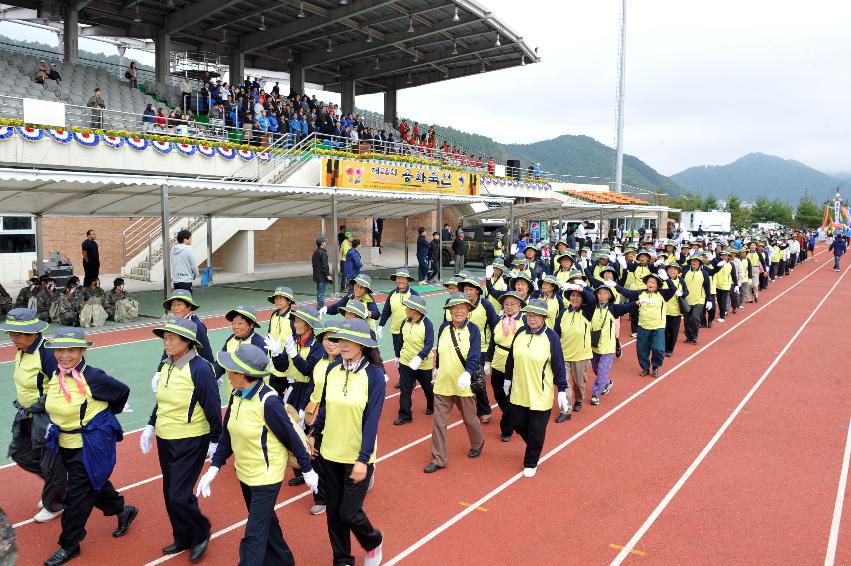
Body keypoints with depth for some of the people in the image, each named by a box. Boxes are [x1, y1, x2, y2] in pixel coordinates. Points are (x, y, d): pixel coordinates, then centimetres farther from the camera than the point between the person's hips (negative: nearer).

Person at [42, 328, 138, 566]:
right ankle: (123, 510, 44)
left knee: (77, 495, 2)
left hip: (91, 447, -7)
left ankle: (69, 545, 21)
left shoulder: (93, 377, -22)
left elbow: (122, 391, -7)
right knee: (94, 484, 22)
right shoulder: (55, 376, -2)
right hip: (66, 446, 7)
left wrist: (105, 414, 7)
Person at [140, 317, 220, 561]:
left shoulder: (200, 369, -20)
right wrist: (150, 426, 9)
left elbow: (213, 408, -17)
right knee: (169, 493, 16)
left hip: (191, 443, -8)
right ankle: (182, 538, 35)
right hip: (165, 440, 8)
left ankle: (201, 534, 21)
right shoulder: (166, 366, 3)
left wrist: (215, 441, -13)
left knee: (179, 496, -6)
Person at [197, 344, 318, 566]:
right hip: (245, 473, 8)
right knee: (266, 521, 25)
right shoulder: (236, 397, -4)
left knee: (254, 535, 1)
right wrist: (214, 467, 0)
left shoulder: (268, 402, -27)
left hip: (266, 477, -8)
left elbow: (291, 437, -18)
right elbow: (227, 436, 6)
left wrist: (308, 470, -10)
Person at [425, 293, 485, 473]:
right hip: (443, 383, 3)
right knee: (438, 421, 2)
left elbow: (475, 356, -22)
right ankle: (438, 459, 14)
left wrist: (467, 373, -37)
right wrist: (437, 368, 23)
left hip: (464, 384, -3)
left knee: (469, 418, 15)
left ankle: (478, 444, 45)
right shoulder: (444, 327, 0)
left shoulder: (473, 329, -11)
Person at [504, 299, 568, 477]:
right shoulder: (520, 333, 0)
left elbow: (558, 365, -9)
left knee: (536, 432, 5)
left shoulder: (551, 337, -13)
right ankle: (534, 446, 43)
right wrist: (508, 378, 16)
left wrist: (562, 391, -9)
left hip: (540, 394, -4)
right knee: (518, 424, 14)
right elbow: (511, 358, 11)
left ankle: (531, 463, 27)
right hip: (518, 391, 4)